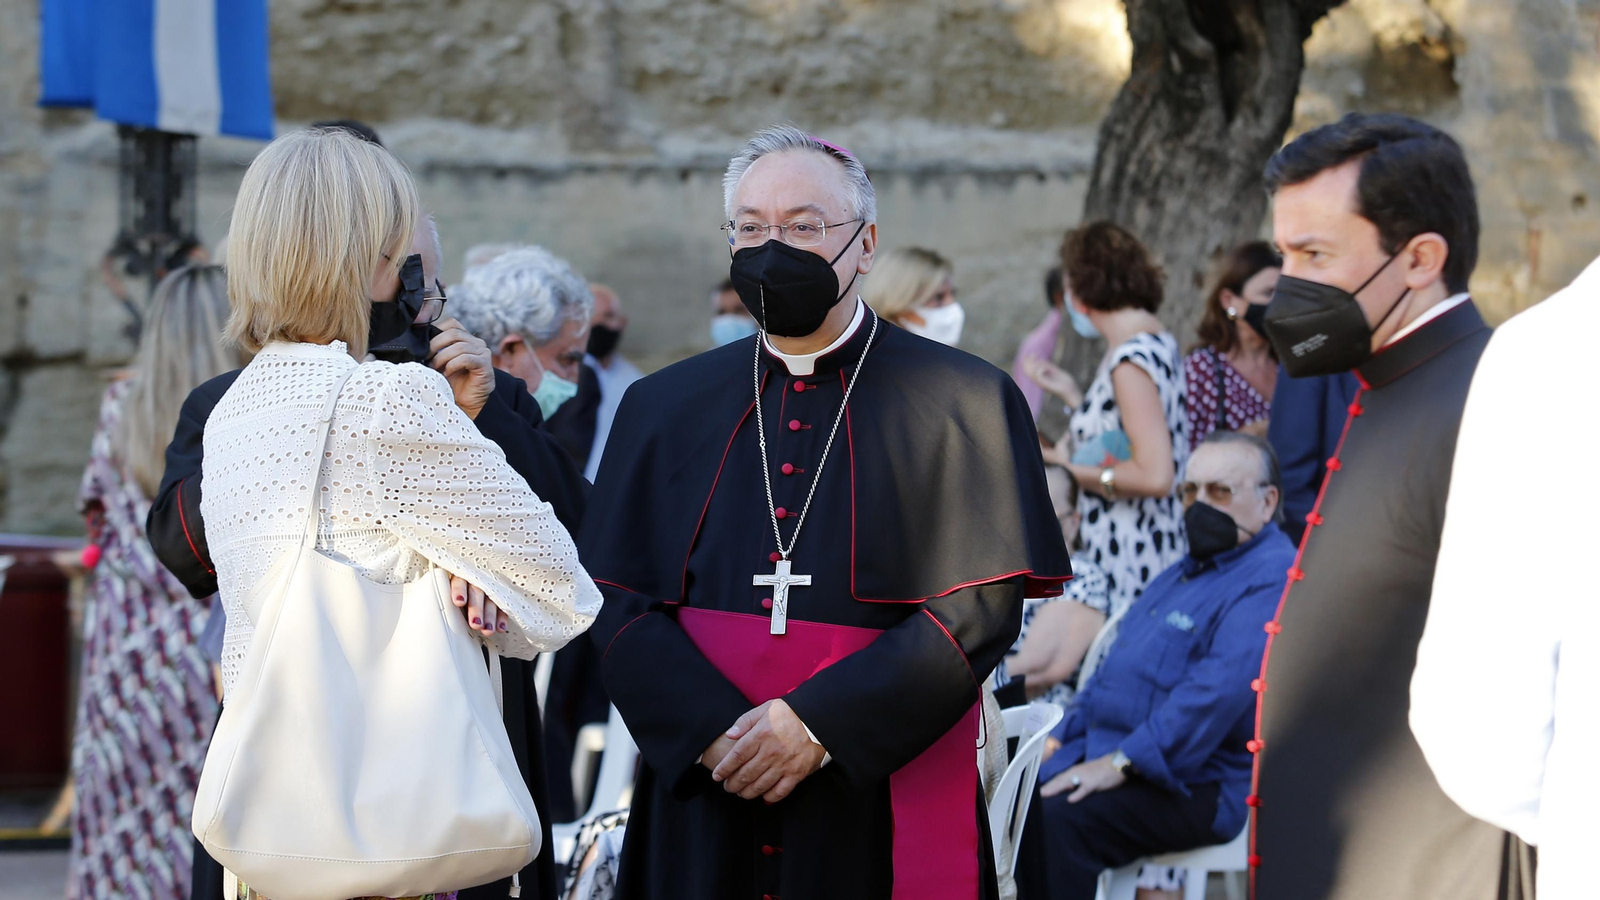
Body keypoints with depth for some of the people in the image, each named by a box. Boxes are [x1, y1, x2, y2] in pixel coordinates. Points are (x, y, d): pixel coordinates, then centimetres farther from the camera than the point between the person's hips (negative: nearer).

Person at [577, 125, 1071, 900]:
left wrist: (820, 724, -17)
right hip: (704, 808, 3)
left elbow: (981, 605, -8)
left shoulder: (960, 402, -1)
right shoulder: (663, 407, 9)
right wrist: (712, 729, -14)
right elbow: (618, 602, 3)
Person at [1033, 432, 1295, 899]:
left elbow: (1220, 690, -24)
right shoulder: (1181, 575, 23)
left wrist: (1122, 762, -27)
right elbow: (1114, 670, 28)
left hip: (1196, 786, -10)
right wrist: (1060, 739, 13)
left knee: (1056, 818, -31)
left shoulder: (1271, 581, -13)